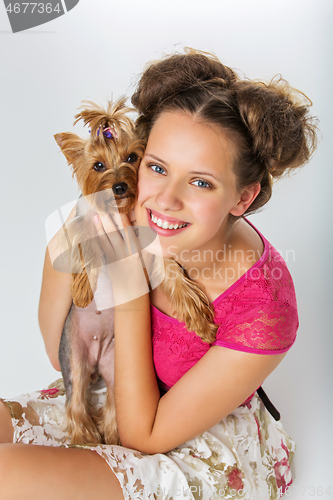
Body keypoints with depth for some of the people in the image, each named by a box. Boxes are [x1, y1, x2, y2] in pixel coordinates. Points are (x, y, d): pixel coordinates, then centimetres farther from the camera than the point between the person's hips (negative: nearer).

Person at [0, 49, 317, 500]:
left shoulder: (262, 311, -31)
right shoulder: (135, 224, -18)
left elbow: (142, 438, -21)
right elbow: (60, 354, -7)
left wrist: (131, 285, -29)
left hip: (208, 456, -4)